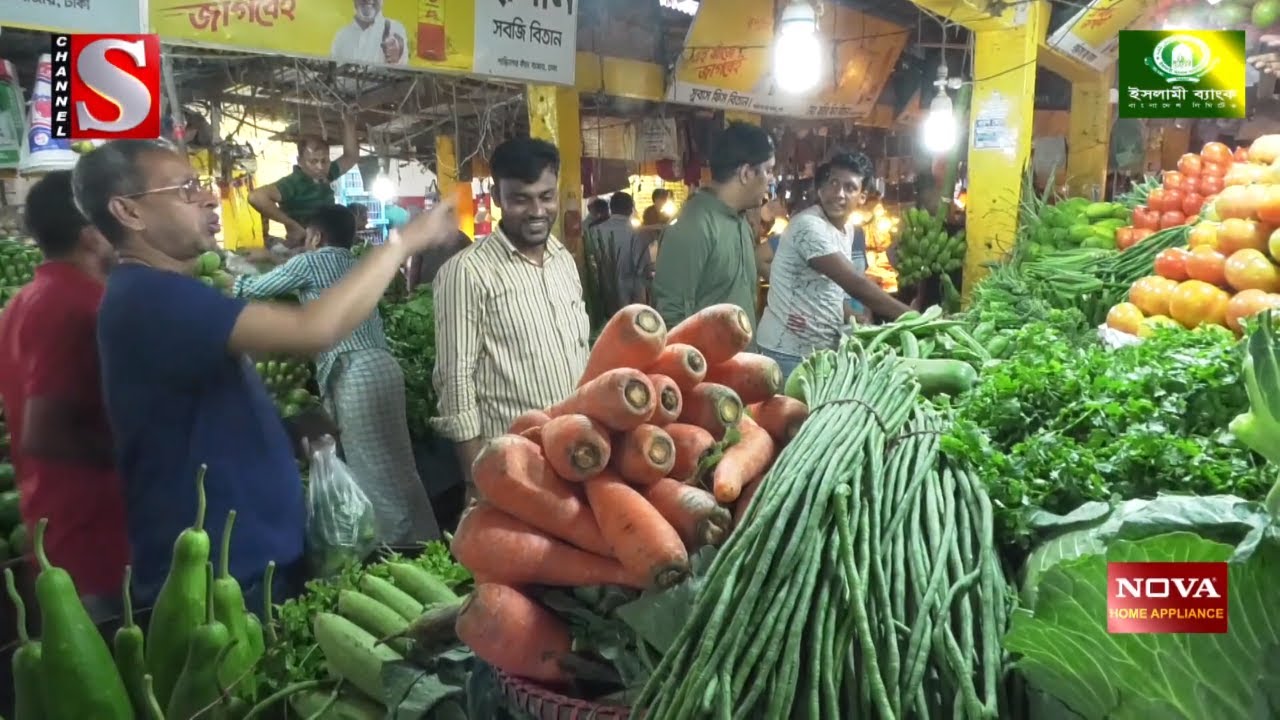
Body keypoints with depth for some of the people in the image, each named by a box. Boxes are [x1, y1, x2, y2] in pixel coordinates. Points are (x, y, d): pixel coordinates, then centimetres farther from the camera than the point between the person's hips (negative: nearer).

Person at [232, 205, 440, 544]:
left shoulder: (310, 262, 2)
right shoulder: (354, 264, 24)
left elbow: (256, 289, 11)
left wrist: (233, 279, 34)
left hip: (354, 373, -8)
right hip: (383, 364, 8)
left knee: (375, 472, -4)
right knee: (397, 467, 11)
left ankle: (399, 547, -1)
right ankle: (423, 540, 15)